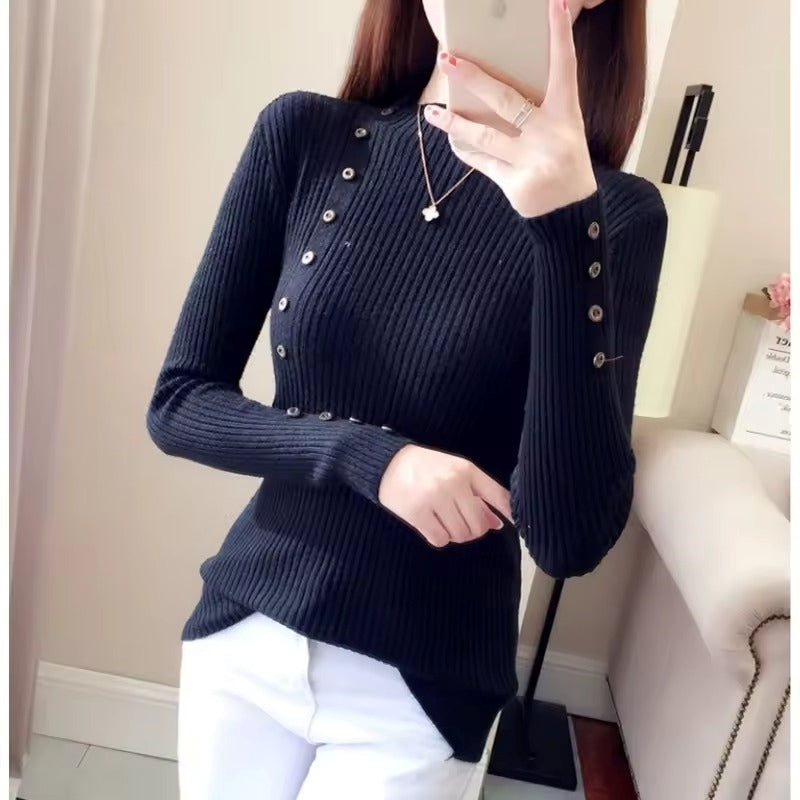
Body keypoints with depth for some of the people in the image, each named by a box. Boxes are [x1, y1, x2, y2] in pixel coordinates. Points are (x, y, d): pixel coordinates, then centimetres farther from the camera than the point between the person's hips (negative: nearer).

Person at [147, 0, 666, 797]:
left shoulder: (614, 212, -13)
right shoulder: (304, 135, -7)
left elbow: (570, 538, -21)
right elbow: (177, 403, -6)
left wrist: (563, 223, -28)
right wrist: (371, 457, -21)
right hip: (245, 632, 3)